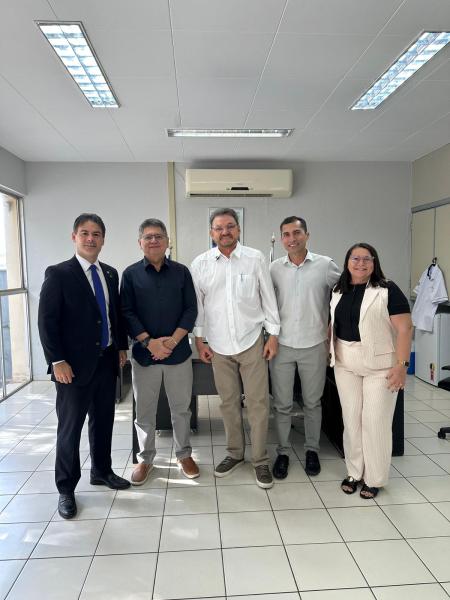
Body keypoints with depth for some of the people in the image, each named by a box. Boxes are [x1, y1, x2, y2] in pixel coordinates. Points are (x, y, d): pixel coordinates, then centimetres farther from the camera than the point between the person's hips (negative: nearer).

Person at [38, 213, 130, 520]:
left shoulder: (111, 273, 9)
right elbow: (46, 321, -12)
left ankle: (102, 471, 37)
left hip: (107, 361, 6)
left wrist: (122, 346, 10)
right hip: (75, 365, -5)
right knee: (70, 427, 7)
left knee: (104, 421, 17)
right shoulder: (58, 274, -9)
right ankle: (66, 488, 24)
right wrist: (57, 361, -16)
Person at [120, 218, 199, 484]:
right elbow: (127, 313, -4)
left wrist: (173, 340, -13)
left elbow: (191, 309, -1)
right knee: (144, 410, 11)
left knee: (181, 407, 11)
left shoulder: (181, 272, 3)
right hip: (144, 352, 0)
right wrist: (149, 342, -15)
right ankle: (145, 459, 29)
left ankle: (184, 454, 31)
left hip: (178, 351, 1)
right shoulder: (131, 274, 1)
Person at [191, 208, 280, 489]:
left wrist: (273, 334, -1)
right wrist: (199, 340, 4)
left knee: (258, 402, 3)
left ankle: (260, 460, 18)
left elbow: (268, 297, 1)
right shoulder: (201, 264, 0)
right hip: (219, 344, 2)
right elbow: (197, 304, 5)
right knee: (229, 402, 12)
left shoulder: (255, 258, -3)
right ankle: (235, 453, 30)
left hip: (252, 341, -1)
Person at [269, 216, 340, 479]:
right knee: (282, 405, 8)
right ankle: (283, 452, 25)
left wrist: (331, 330, 3)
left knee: (313, 402, 13)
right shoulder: (274, 268, 1)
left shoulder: (326, 265, -4)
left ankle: (312, 450, 31)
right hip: (282, 345, 1)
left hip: (314, 345, -1)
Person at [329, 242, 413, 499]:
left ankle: (374, 479, 20)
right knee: (351, 419, 11)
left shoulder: (387, 290, -8)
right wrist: (332, 354, 5)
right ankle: (354, 472, 26)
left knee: (376, 421, 2)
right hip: (345, 364, 5)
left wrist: (402, 364, -17)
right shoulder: (339, 291, 8)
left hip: (379, 365, -4)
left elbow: (405, 328, -12)